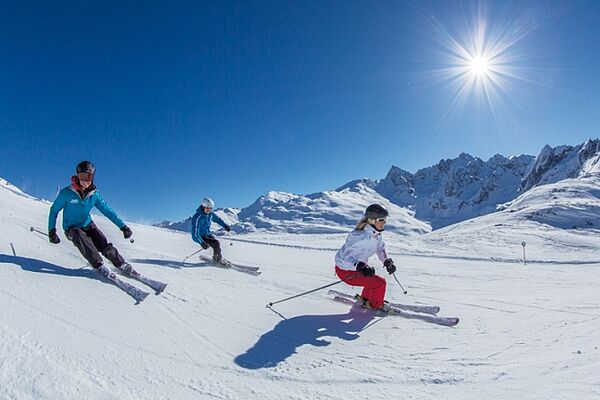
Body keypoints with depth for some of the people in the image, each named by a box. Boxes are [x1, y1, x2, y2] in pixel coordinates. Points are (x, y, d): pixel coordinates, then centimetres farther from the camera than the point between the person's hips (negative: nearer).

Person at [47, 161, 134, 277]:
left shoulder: (94, 195, -6)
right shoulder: (66, 193, -14)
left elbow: (107, 211, -3)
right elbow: (54, 210, -2)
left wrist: (123, 226, -8)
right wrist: (52, 231, -8)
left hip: (88, 225, 2)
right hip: (71, 228, -2)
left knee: (105, 246, -20)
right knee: (82, 239, -36)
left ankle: (122, 265, -7)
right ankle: (99, 266, -32)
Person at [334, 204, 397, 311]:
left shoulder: (376, 234, -5)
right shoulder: (361, 236, -33)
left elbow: (381, 249, 12)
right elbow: (346, 256, -35)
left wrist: (387, 261, -6)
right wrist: (360, 266, -49)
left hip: (357, 267, 9)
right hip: (345, 271, -9)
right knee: (380, 283, -10)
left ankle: (365, 298, 50)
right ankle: (376, 305, 18)